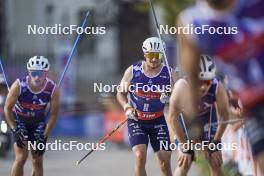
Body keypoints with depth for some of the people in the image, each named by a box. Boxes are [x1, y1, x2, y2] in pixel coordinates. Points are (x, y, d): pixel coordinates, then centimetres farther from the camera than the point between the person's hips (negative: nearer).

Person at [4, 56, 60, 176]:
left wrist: (44, 135, -15)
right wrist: (15, 130, -22)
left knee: (38, 161, 2)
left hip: (38, 122, 2)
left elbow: (54, 114, -12)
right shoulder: (19, 85, -30)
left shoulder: (53, 89, -25)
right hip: (19, 120, -2)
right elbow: (8, 108, -17)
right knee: (21, 157, -17)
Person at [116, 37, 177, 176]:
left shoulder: (169, 73, -4)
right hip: (136, 121, -1)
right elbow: (120, 93, 5)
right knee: (140, 156, -19)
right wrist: (127, 107, -13)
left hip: (159, 121, 1)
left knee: (165, 163, -3)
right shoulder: (133, 71, -6)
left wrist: (169, 98, -20)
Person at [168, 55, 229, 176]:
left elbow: (224, 116, -17)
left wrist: (216, 142, -14)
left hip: (208, 117, 1)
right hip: (186, 117, -1)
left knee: (215, 162, -5)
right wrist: (185, 146, -23)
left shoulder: (217, 88, -36)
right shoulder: (182, 87, -40)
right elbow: (173, 118, -27)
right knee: (184, 162, -12)